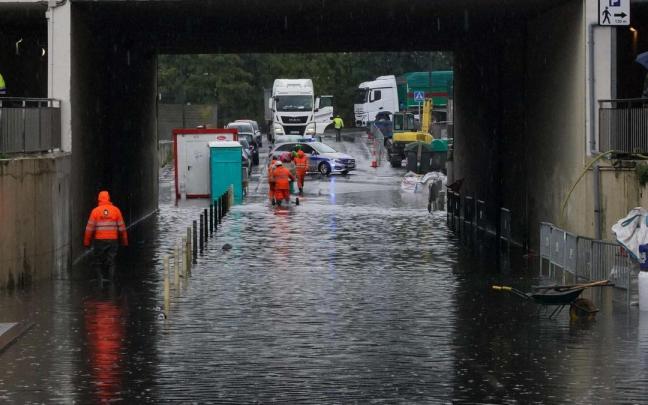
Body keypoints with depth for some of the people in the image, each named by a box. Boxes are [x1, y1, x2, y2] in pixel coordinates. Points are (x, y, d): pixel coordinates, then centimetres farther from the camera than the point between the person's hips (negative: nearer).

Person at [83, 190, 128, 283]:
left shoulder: (95, 211, -2)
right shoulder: (116, 210, 1)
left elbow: (90, 228, -4)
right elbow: (122, 227, 3)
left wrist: (86, 242, 1)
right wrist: (124, 241, 11)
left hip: (99, 241, -1)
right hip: (113, 240, 1)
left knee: (98, 262, 11)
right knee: (111, 263, 6)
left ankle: (100, 278, -2)